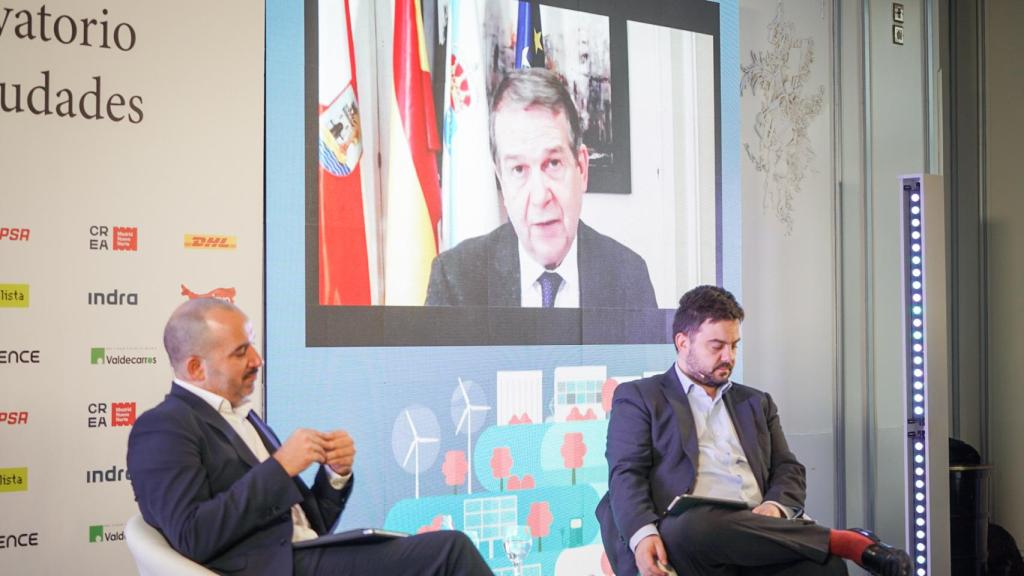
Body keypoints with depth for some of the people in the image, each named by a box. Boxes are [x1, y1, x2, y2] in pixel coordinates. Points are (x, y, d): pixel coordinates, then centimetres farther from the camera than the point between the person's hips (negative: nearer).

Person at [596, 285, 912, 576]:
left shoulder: (756, 402, 29)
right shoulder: (638, 397, 14)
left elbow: (787, 469, 22)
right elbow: (626, 475, 2)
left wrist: (776, 506, -4)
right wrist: (643, 535, -19)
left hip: (755, 540, 2)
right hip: (683, 536, -2)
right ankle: (844, 541, -29)